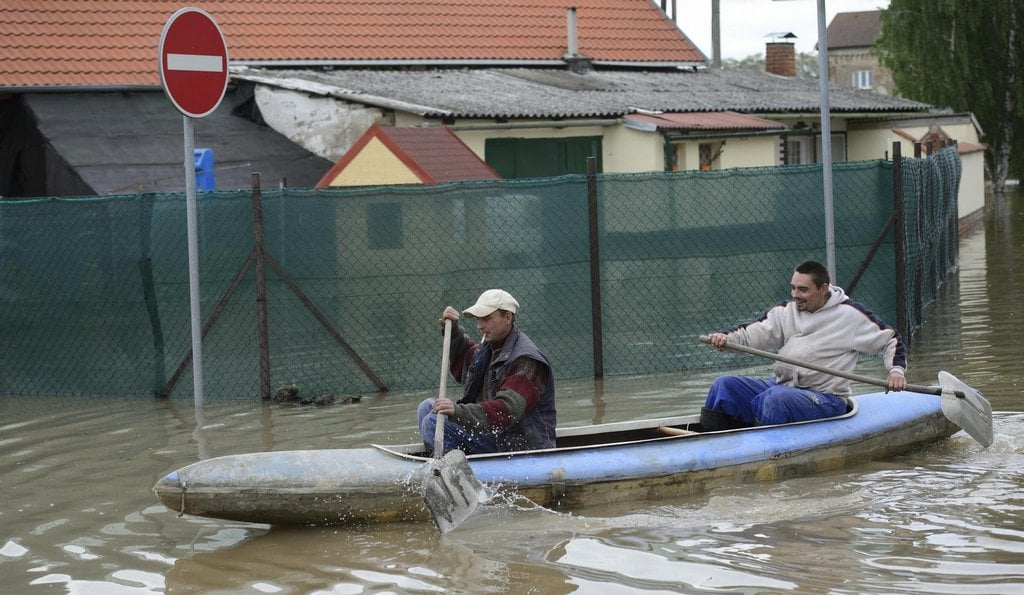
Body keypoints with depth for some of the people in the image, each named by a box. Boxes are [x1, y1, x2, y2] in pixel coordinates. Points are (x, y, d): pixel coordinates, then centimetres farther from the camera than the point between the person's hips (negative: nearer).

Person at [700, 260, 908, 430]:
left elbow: (891, 340, 3)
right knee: (724, 385, -11)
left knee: (776, 398, -38)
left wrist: (897, 369, -16)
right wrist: (725, 337, -18)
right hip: (781, 385, 6)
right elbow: (751, 334, 3)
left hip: (825, 398, -6)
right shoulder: (786, 311, 11)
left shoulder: (851, 315, -2)